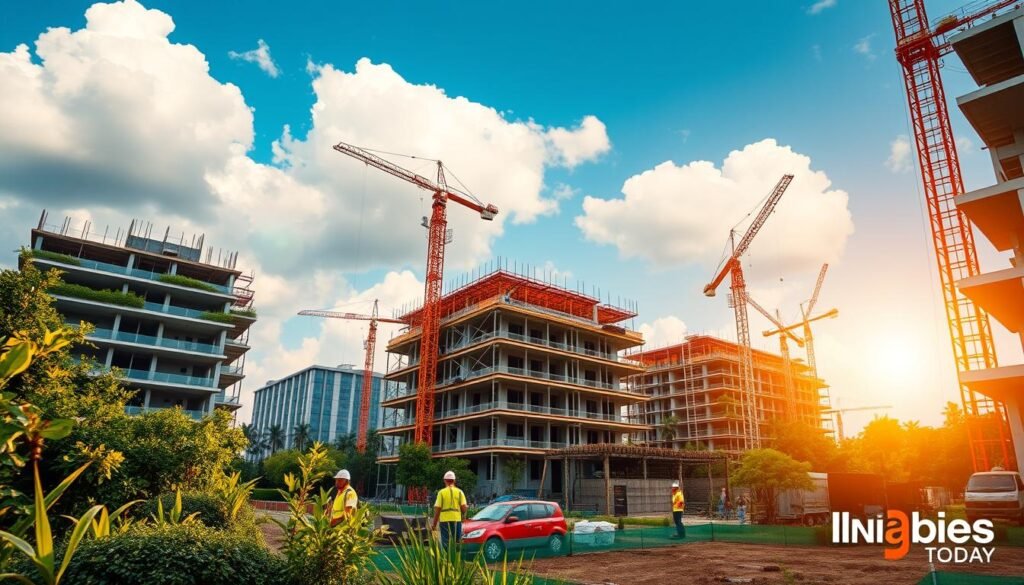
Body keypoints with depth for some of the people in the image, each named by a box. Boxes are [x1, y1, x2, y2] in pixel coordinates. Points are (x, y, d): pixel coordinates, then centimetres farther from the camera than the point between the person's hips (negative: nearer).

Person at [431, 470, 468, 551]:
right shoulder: (459, 492, 3)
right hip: (456, 520, 1)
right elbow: (464, 508, -3)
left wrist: (434, 523, 4)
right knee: (457, 543, 10)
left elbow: (437, 509, -3)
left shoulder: (441, 492, 0)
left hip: (444, 520, -1)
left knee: (445, 543, 3)